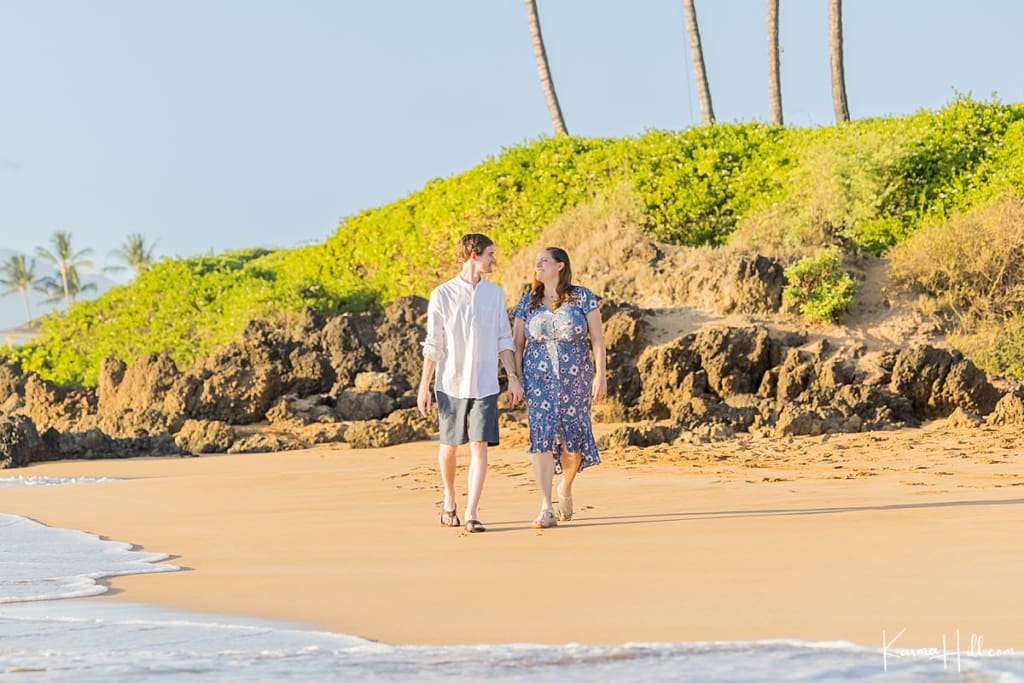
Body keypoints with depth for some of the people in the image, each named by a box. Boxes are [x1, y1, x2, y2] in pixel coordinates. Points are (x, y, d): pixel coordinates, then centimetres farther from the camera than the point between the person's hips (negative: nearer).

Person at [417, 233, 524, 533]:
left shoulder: (495, 293, 5)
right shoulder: (442, 294, -4)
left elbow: (503, 340, 8)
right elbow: (433, 345, -1)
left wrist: (513, 377, 1)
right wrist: (424, 386, -2)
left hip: (484, 385, 1)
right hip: (451, 383, -1)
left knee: (479, 446, -8)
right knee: (449, 445, 9)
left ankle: (471, 514, -8)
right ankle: (449, 501, 32)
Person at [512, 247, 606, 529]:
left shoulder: (583, 297, 1)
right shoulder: (528, 302, 7)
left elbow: (597, 338, 1)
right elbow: (517, 344, 9)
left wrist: (600, 375, -5)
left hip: (575, 378, -1)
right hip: (538, 378, 1)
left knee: (574, 437, 4)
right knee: (542, 437, -11)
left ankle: (565, 489, 34)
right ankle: (546, 509, -13)